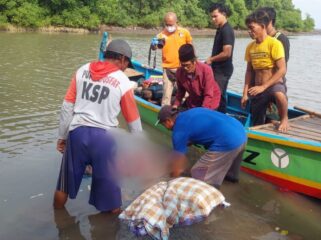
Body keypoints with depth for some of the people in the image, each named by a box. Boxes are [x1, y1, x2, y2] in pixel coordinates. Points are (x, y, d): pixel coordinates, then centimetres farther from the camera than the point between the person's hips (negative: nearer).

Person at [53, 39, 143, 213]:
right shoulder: (123, 82, -3)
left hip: (77, 132, 4)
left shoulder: (83, 70, 6)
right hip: (103, 137, -4)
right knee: (109, 185, 11)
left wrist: (62, 135, 13)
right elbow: (133, 120, 4)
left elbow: (67, 106, 5)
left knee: (65, 182, 22)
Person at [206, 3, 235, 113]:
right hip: (218, 69, 10)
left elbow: (226, 53, -24)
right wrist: (212, 59, 8)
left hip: (223, 70, -9)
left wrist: (211, 59, -12)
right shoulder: (220, 29, 12)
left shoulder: (226, 30, -17)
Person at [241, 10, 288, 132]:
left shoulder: (274, 43, -13)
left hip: (275, 85, -6)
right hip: (258, 90, 6)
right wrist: (245, 93, 4)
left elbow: (282, 70, -18)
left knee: (279, 94, -40)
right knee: (257, 125, 9)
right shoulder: (250, 47, 6)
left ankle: (284, 119, -13)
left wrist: (263, 87, -23)